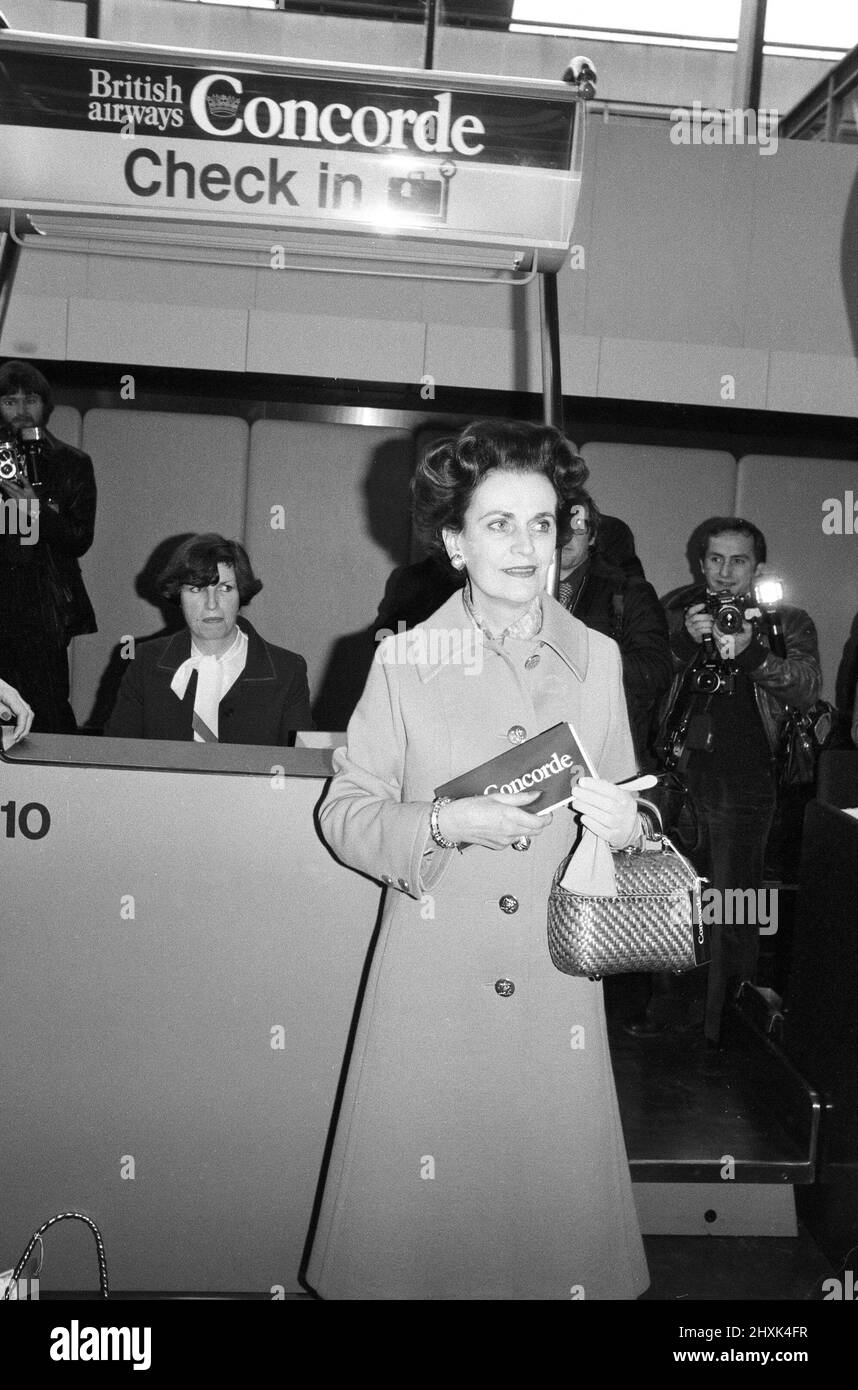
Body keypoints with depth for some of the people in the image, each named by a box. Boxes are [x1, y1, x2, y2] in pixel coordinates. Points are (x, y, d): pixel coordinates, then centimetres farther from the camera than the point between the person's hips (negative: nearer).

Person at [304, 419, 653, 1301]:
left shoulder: (597, 659, 5)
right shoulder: (404, 662, -3)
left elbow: (627, 808, 11)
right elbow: (345, 811, -2)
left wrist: (626, 825, -11)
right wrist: (441, 825, -18)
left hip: (555, 980, 2)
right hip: (430, 983, -2)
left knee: (557, 1196, 10)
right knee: (418, 1201, 7)